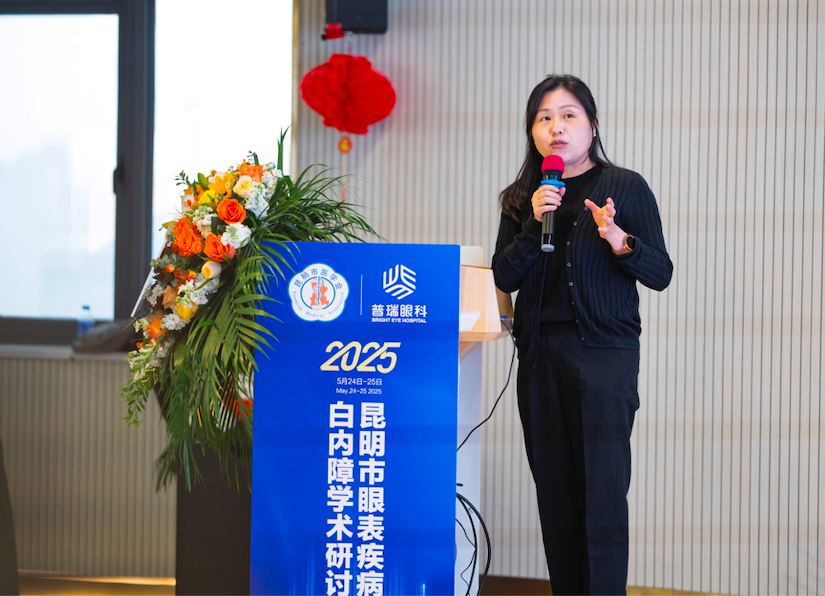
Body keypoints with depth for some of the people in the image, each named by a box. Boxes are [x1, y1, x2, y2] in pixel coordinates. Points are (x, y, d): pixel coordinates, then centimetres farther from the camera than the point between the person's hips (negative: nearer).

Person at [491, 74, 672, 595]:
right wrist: (534, 225, -9)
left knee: (602, 494, -8)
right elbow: (505, 279, 5)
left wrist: (618, 240, -19)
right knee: (555, 492, 7)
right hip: (540, 355, 4)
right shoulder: (522, 198, 12)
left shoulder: (626, 187, 1)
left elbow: (661, 274, -2)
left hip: (603, 353, -4)